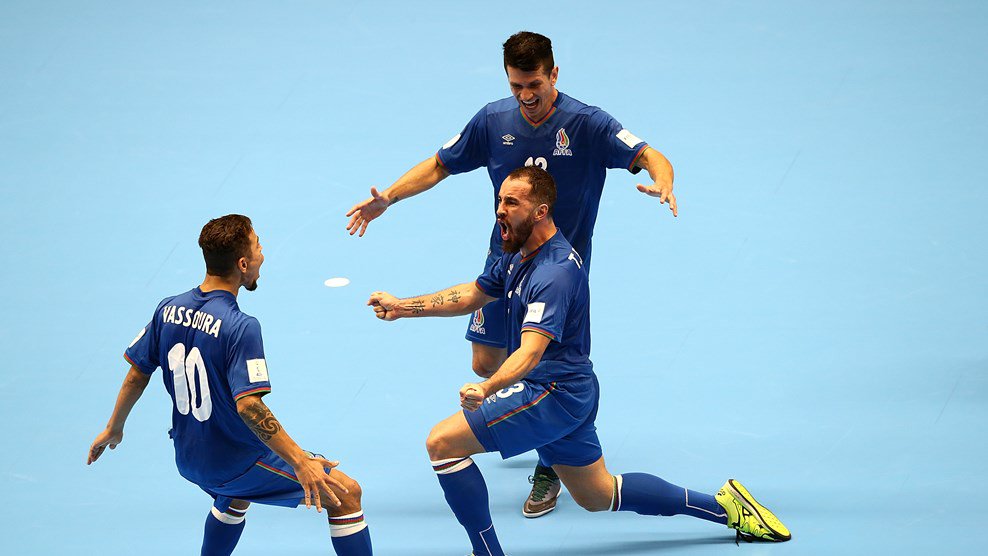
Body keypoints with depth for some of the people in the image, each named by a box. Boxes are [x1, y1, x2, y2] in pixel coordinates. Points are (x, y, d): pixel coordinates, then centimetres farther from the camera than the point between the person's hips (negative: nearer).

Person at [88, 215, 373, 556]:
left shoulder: (168, 310, -3)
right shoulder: (240, 327, -25)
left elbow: (137, 374, 7)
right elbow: (248, 405, -32)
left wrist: (113, 429, 21)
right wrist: (300, 462, -33)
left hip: (189, 460, 8)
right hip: (238, 461, -8)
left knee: (238, 495, 39)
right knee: (345, 493, -2)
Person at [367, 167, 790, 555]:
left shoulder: (554, 273, -23)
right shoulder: (518, 256, 8)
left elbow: (532, 349, -35)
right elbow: (472, 295, 23)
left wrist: (487, 389, -52)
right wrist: (403, 307, 14)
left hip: (553, 394, -11)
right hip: (571, 394, 11)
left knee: (443, 442, -16)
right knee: (599, 497, 21)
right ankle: (724, 505, 25)